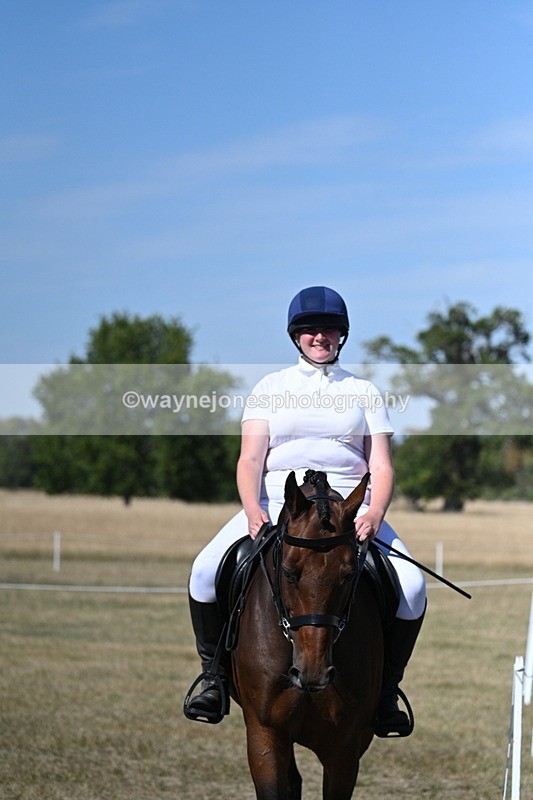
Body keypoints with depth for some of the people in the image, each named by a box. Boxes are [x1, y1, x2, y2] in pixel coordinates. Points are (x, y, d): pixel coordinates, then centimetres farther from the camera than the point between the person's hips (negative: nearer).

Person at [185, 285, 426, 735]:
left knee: (411, 586, -24)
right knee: (206, 571, -25)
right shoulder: (271, 388, 12)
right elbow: (250, 460, 2)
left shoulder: (364, 393, 13)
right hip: (276, 501, 0)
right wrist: (253, 510, -18)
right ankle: (216, 675, -5)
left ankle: (386, 692, -5)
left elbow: (382, 468, 5)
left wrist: (374, 514, -17)